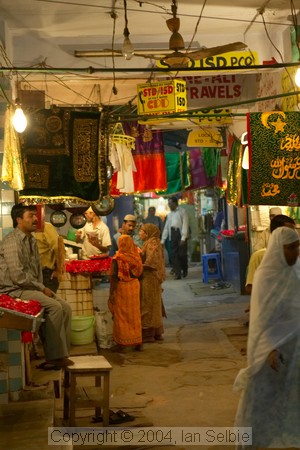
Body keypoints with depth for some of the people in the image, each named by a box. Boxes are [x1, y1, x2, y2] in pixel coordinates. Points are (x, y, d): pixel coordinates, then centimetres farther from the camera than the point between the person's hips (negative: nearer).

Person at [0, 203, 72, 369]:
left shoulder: (31, 240, 14)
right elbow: (17, 276, -23)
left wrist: (42, 288, 2)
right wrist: (42, 289, -14)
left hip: (32, 288, 9)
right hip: (14, 290, -9)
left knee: (65, 307, -4)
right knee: (54, 307, -24)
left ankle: (61, 354, -1)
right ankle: (53, 357, -16)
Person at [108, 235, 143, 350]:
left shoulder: (118, 258, -15)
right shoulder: (136, 256, -4)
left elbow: (114, 277, -15)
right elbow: (139, 272, 3)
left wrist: (111, 292, -10)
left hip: (121, 288, -4)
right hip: (134, 286, 4)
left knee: (121, 315, 7)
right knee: (135, 314, 13)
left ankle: (122, 341, 13)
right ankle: (137, 341, 20)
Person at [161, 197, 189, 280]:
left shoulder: (182, 211, 0)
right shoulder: (170, 214, 18)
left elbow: (185, 225, -8)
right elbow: (166, 227, 17)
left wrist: (183, 238, -17)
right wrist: (163, 240, 11)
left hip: (180, 233, -5)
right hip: (172, 234, 5)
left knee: (182, 254, -3)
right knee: (174, 255, -2)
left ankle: (184, 271, 19)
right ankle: (177, 273, 0)